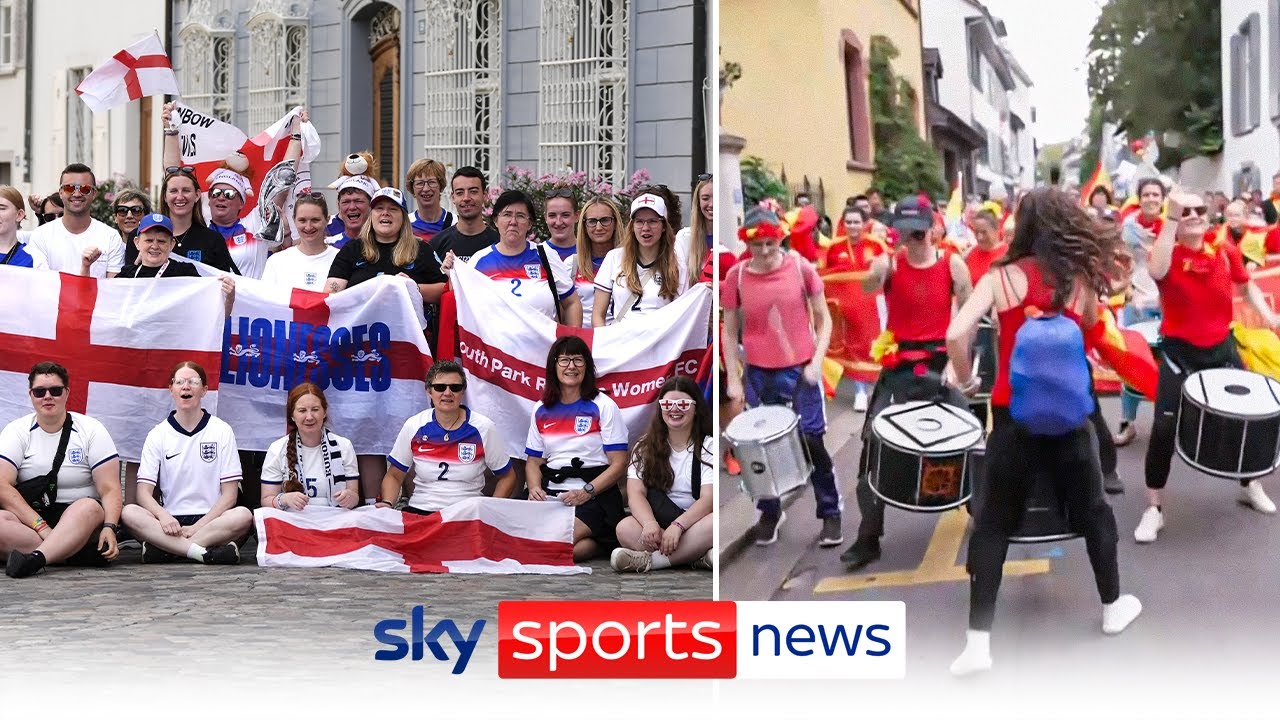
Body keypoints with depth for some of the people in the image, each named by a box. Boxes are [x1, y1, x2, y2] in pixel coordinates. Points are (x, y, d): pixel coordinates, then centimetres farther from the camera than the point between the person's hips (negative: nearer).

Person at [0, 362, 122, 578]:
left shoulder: (91, 429, 4)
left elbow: (109, 489, -3)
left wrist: (109, 528, -23)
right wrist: (41, 527, -19)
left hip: (81, 520, -1)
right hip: (29, 517, 1)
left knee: (90, 507, -35)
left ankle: (34, 557, -50)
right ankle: (82, 554, -36)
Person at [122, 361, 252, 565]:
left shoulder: (222, 431, 5)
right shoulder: (158, 435, 8)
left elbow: (229, 495, 0)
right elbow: (144, 493, 0)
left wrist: (198, 527, -14)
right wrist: (163, 516, -22)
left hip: (210, 519, -1)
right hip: (171, 522, 1)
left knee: (243, 516, -32)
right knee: (129, 513, -27)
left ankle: (165, 549, -29)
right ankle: (207, 552, -34)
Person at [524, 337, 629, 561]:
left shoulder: (603, 406, 1)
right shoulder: (542, 410, 15)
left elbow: (619, 464, -4)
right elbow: (533, 461, 17)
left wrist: (587, 492, -17)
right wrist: (534, 488, -5)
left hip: (593, 495, -4)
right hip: (550, 493, 5)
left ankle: (596, 541, 2)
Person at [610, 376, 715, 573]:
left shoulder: (709, 445, 1)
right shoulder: (645, 446, 8)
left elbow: (708, 499, -12)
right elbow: (636, 493, -5)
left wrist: (677, 526, -29)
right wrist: (650, 524, -27)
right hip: (659, 521, 2)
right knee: (625, 528, -30)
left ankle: (651, 560, -36)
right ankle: (699, 558, -36)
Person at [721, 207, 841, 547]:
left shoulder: (801, 268, -6)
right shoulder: (736, 277, -4)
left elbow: (823, 319, 2)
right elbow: (729, 332, 4)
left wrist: (816, 362, -9)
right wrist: (733, 379, -1)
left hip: (801, 369, -1)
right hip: (759, 373, 1)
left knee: (812, 440, 0)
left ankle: (830, 513, 15)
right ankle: (769, 512, 29)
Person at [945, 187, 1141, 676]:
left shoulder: (1002, 277, -6)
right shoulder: (1081, 279, -1)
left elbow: (956, 334, -17)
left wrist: (965, 381, 0)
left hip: (1012, 414, -1)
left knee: (993, 523, 7)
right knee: (1091, 511, 22)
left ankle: (978, 642, 3)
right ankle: (1112, 607, 38)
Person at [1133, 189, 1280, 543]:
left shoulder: (1226, 251, -2)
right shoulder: (1169, 253, -14)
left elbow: (1246, 286, 16)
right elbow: (1157, 270, -40)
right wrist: (1172, 218, -40)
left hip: (1221, 346, 5)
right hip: (1179, 351, -5)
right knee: (1164, 428, -13)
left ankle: (1250, 487, 41)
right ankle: (1154, 509, 0)